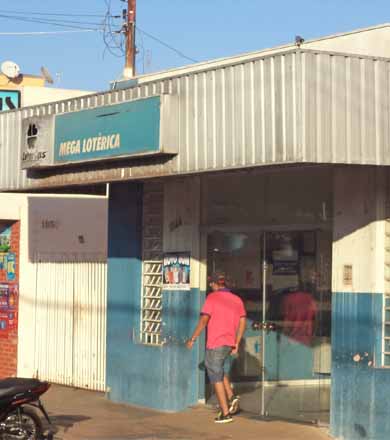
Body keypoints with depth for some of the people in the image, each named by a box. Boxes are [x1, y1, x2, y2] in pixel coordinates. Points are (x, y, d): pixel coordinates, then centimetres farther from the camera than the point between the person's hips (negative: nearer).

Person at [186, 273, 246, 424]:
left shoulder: (212, 298, -9)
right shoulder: (237, 300, 9)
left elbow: (203, 321, -15)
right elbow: (242, 323, 8)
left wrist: (192, 339, -5)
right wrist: (236, 344, 14)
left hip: (215, 343, -7)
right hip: (229, 343, 7)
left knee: (216, 377, 3)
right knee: (216, 368, 27)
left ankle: (225, 413, 3)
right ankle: (231, 397, 11)